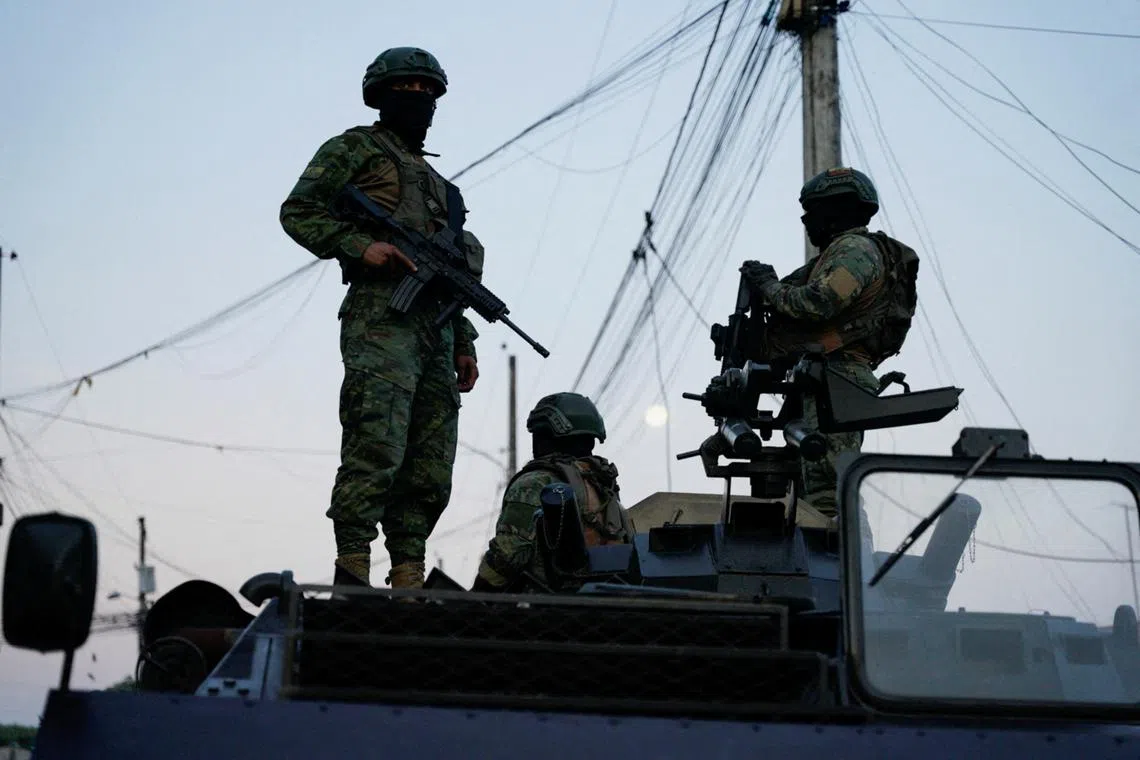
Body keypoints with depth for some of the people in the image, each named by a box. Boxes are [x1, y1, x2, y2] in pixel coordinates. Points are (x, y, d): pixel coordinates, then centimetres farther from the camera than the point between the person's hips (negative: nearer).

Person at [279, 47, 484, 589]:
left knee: (430, 470, 3)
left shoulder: (434, 180, 31)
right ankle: (352, 575, -20)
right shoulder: (356, 148, 10)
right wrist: (361, 246, -16)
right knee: (375, 451, -18)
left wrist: (464, 345, 21)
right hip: (382, 316, -8)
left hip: (435, 328, 8)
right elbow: (297, 212, -2)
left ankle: (409, 582, 4)